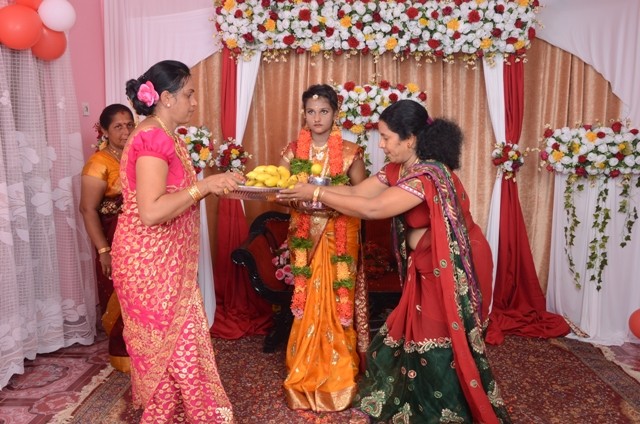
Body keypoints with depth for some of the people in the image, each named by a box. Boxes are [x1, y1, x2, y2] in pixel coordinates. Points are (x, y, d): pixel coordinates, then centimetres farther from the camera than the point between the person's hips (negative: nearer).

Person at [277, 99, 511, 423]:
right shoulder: (397, 170, 2)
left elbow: (372, 208, -29)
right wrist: (307, 191, -6)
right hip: (426, 267, 9)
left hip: (450, 269, -9)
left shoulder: (429, 175, -26)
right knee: (416, 335, 19)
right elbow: (356, 192, 2)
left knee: (440, 344, 5)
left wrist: (316, 194, -23)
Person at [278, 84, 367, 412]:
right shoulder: (292, 151, 3)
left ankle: (337, 377, 20)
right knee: (306, 304, 5)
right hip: (304, 236, 2)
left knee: (337, 304, 2)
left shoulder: (350, 152, -2)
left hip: (340, 238, -1)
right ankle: (305, 375, 22)